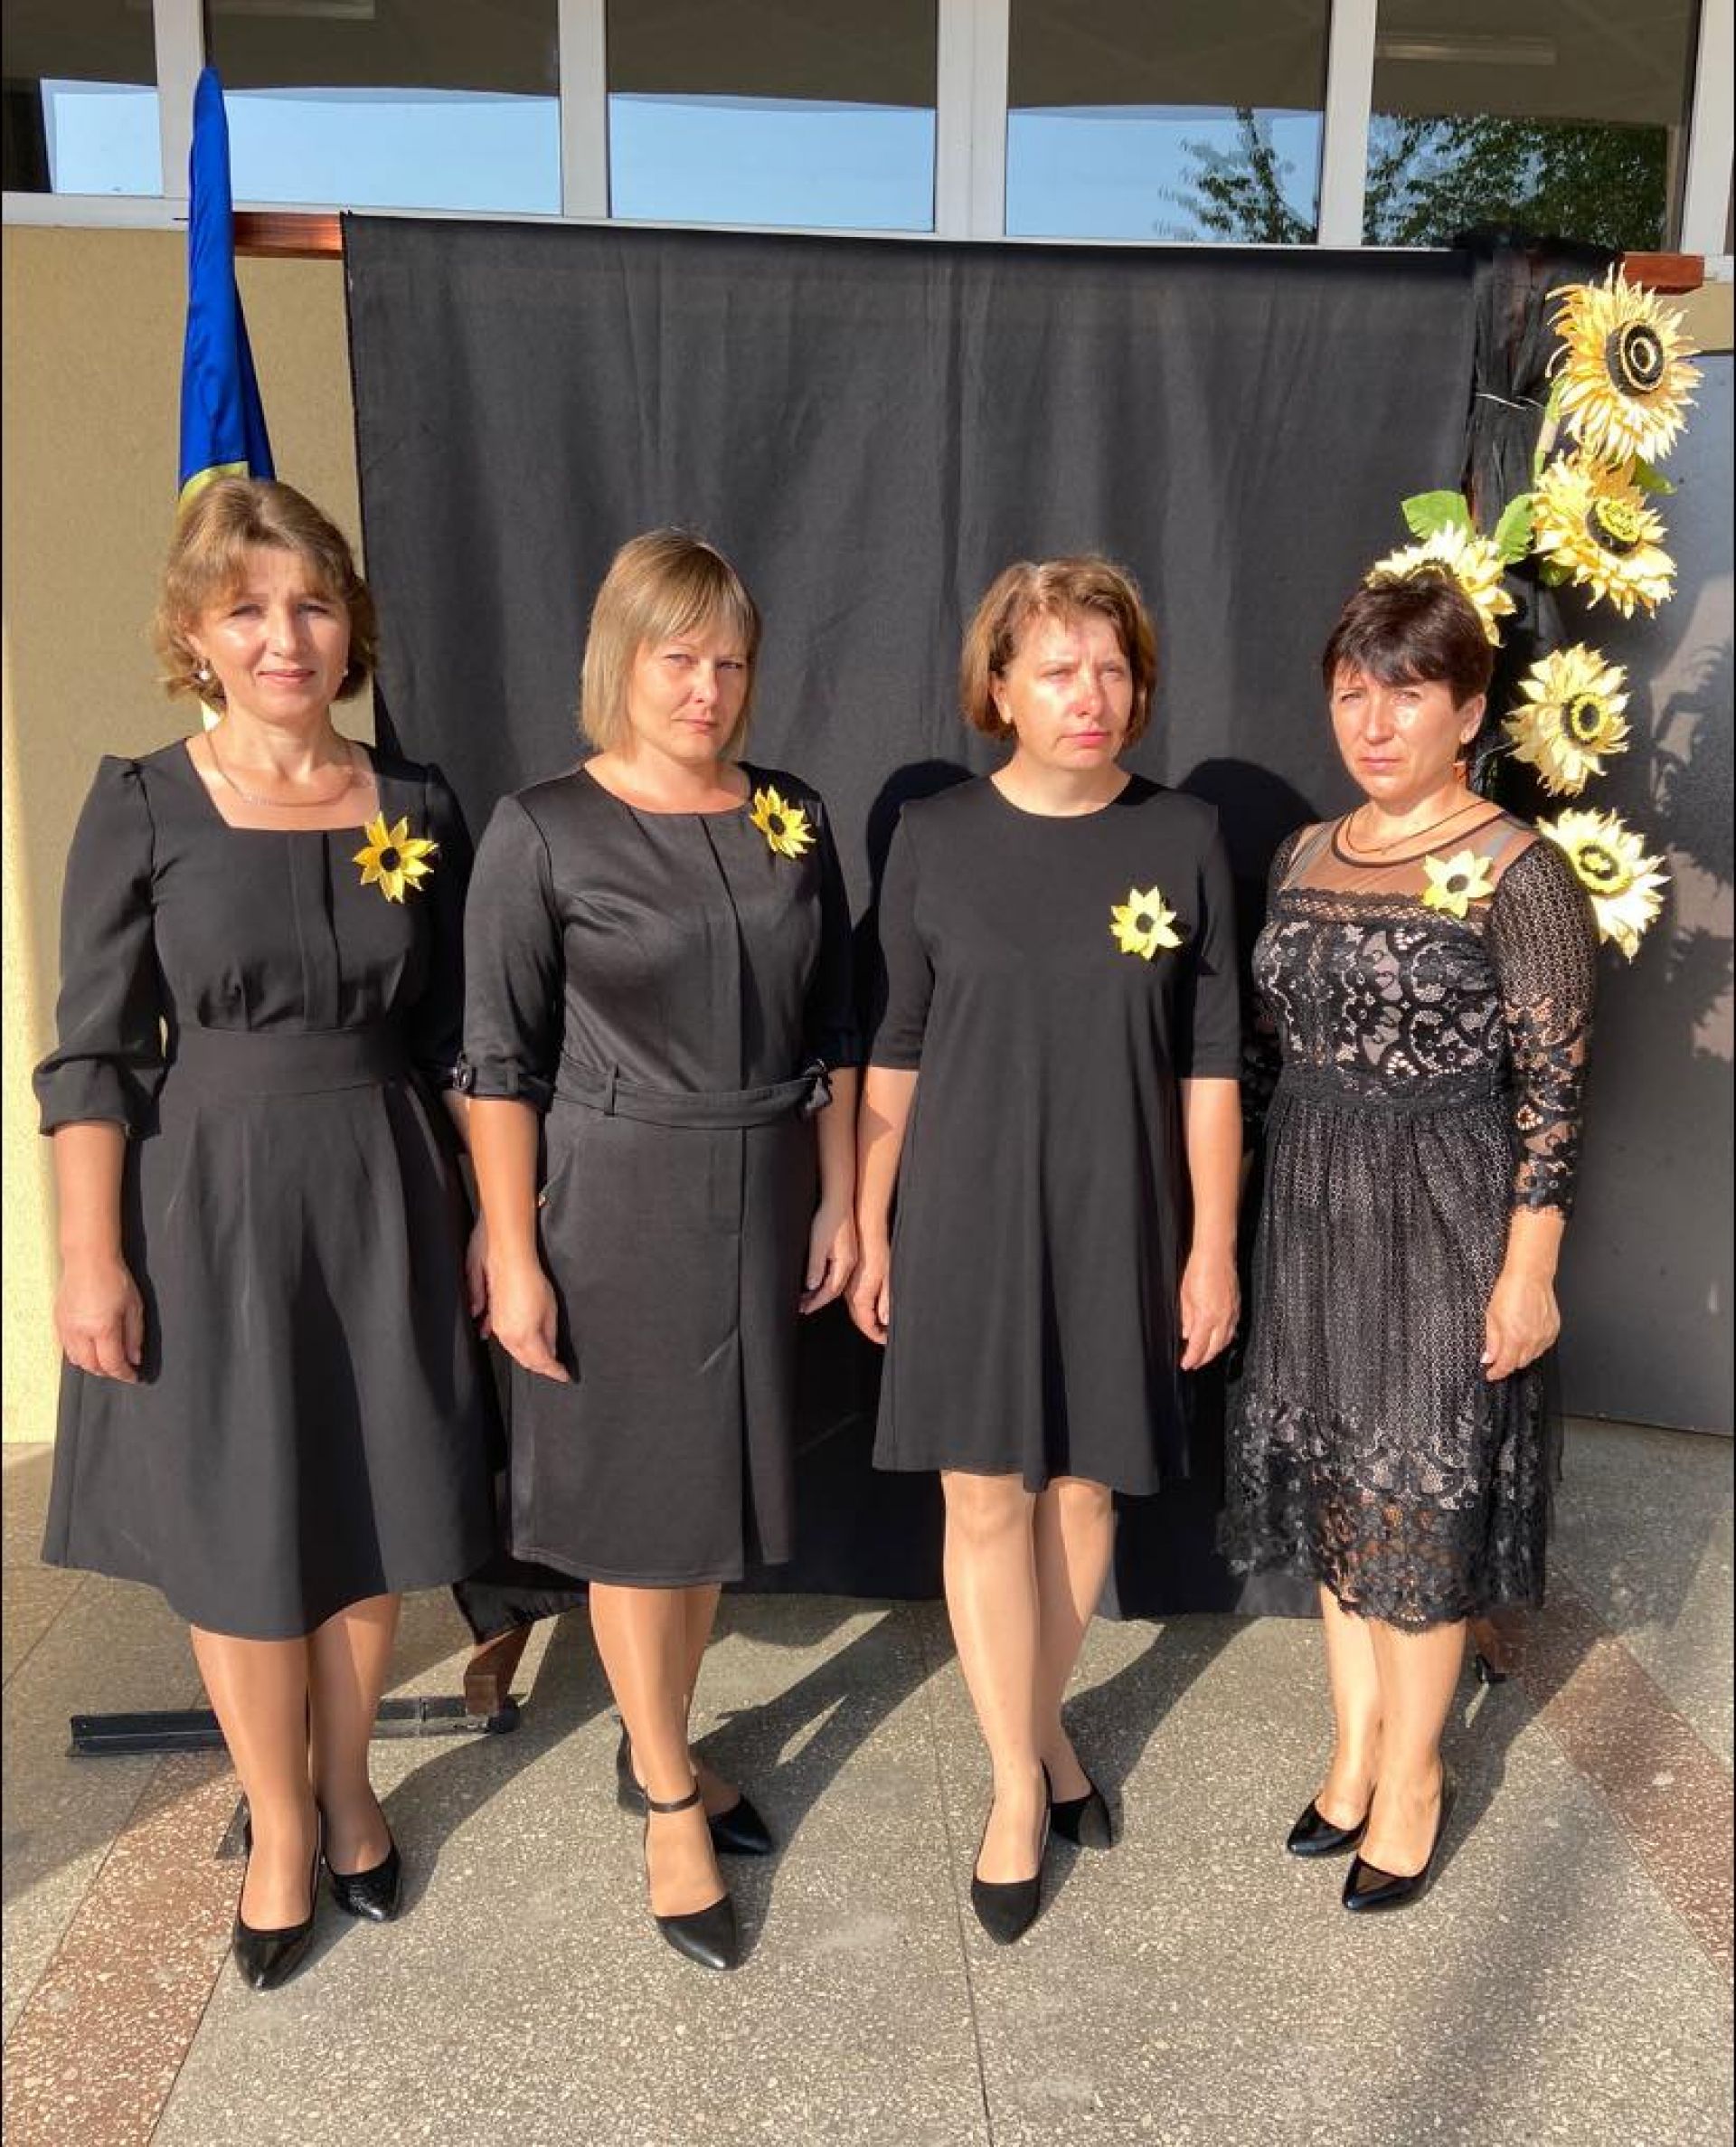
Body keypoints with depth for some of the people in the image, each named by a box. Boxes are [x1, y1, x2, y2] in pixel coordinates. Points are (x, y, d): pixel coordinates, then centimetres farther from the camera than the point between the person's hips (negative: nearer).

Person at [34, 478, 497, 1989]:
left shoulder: (417, 807, 2)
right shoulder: (142, 807, -6)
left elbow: (455, 1045, 6)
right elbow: (94, 1059, -5)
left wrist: (491, 1220, 4)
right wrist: (93, 1260, -10)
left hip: (386, 1205, 2)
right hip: (210, 1208, -2)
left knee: (376, 1525, 13)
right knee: (240, 1543, 10)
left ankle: (348, 1786, 38)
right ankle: (278, 1827, 34)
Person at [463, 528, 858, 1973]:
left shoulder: (793, 821, 4)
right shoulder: (544, 831, -8)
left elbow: (834, 1030, 9)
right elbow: (501, 1060, -9)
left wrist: (838, 1204, 6)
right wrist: (513, 1258, -11)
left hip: (762, 1199, 4)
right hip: (615, 1204, -4)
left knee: (722, 1487, 14)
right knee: (634, 1501, 7)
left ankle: (658, 1746, 37)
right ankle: (670, 1806, 25)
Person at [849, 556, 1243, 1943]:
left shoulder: (1183, 840, -2)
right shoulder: (936, 840, -2)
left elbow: (1210, 1062, 0)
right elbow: (895, 1051, 2)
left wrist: (1214, 1245, -1)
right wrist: (870, 1228, 3)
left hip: (1120, 1218, 1)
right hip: (968, 1214, 0)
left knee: (1085, 1484, 12)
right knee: (986, 1493, 3)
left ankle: (1046, 1724, 35)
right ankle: (1018, 1785, 21)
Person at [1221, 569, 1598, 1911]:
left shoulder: (1516, 873, -13)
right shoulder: (1305, 856, 6)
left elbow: (1553, 1090, -13)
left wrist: (1529, 1273, -14)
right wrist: (1266, 1221, 11)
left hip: (1444, 1222, -6)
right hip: (1311, 1214, 6)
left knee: (1424, 1498, 7)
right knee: (1332, 1488, 15)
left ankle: (1412, 1774, 28)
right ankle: (1356, 1745, 34)